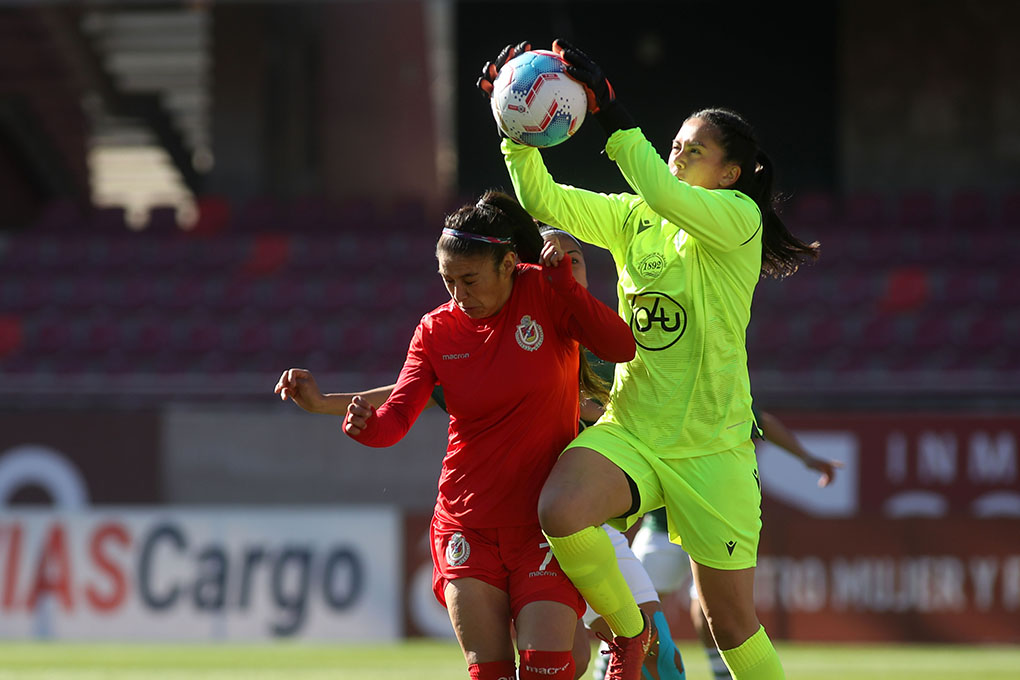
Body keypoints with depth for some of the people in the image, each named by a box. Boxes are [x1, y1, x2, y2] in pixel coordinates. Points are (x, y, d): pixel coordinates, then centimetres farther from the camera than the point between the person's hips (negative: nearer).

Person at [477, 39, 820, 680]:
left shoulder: (739, 216, -8)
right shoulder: (633, 218, 8)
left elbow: (664, 194, -27)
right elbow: (546, 201, -1)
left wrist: (610, 110, -31)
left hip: (712, 449, -4)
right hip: (629, 429, 4)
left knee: (733, 624, 1)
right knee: (560, 511, -28)